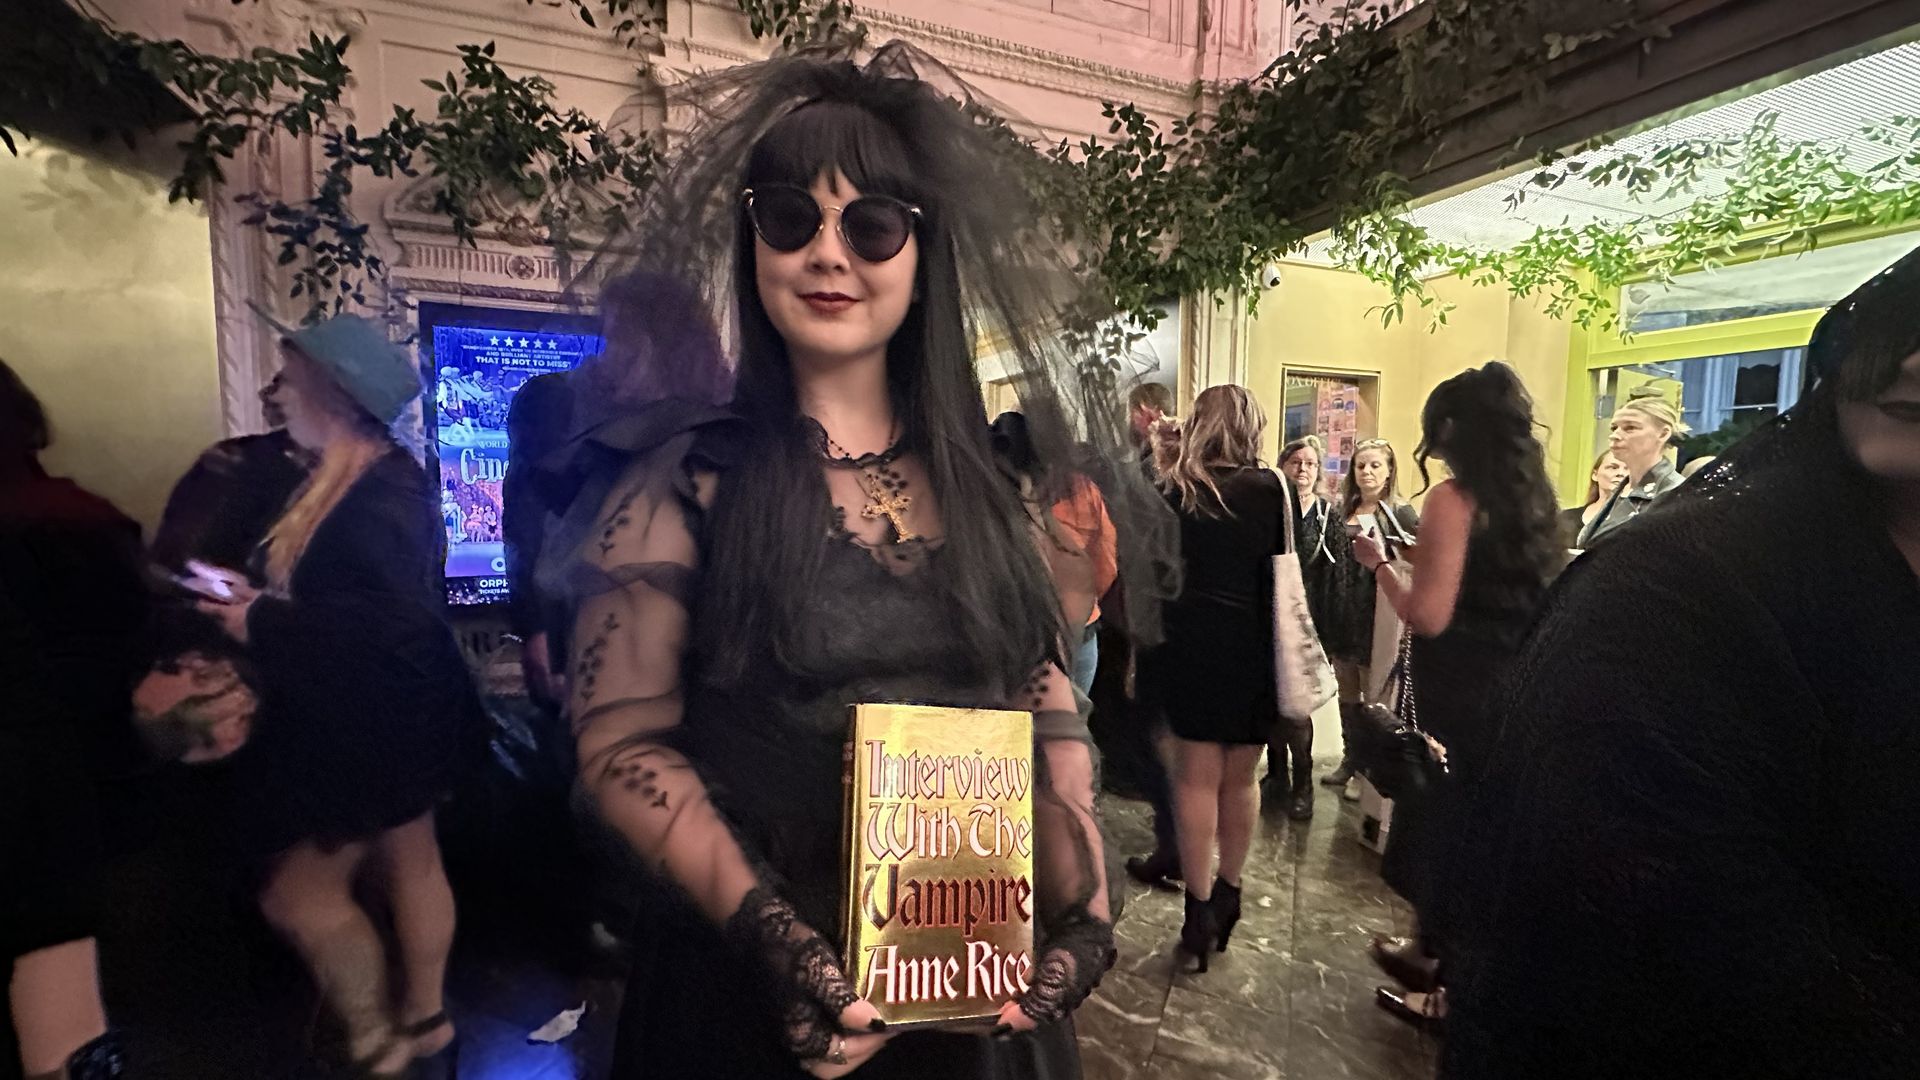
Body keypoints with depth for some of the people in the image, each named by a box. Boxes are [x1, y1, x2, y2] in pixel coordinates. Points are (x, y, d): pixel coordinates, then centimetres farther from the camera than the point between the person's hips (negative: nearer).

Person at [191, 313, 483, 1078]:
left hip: (377, 720, -10)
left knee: (297, 893, 4)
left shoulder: (383, 495, -23)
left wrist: (262, 626, -22)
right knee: (407, 865, 19)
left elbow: (390, 618, -30)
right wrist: (258, 597, 2)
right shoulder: (344, 483, 8)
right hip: (362, 715, 10)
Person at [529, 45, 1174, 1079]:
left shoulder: (984, 474, 0)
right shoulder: (688, 474, -9)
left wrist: (1081, 906, -7)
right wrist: (772, 931, -21)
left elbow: (1048, 704, 2)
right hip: (752, 989, -3)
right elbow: (622, 740, -11)